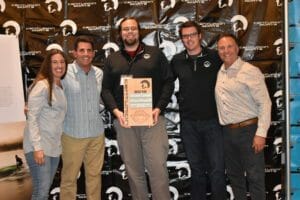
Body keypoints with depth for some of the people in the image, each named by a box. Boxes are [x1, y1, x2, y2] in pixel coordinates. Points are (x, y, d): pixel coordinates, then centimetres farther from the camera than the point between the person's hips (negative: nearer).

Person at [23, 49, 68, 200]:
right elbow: (31, 117, -17)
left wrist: (59, 143, 8)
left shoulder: (60, 87, 12)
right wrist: (37, 147, -22)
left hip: (54, 146, 8)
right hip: (39, 146, -8)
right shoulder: (41, 85, -13)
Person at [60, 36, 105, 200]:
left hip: (97, 133, 4)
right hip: (73, 134, -4)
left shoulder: (99, 73, 3)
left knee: (94, 174, 15)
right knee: (69, 176, 6)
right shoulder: (65, 73, -11)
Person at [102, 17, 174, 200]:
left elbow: (168, 82, 4)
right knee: (134, 171, 9)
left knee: (158, 168, -6)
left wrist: (159, 108, -9)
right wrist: (115, 111, -8)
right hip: (124, 121, 2)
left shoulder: (155, 54, 9)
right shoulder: (112, 60, 14)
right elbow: (106, 89, 9)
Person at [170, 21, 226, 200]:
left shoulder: (215, 57, -3)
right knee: (196, 168, 13)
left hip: (213, 120, -2)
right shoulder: (177, 61, 3)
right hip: (188, 123, 2)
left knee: (217, 169, 0)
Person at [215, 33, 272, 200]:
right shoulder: (219, 73, 10)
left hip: (248, 130, -6)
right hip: (227, 132, 6)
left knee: (255, 177, -1)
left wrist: (261, 133, -18)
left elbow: (264, 103, -12)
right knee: (234, 175, 15)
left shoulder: (250, 71, -9)